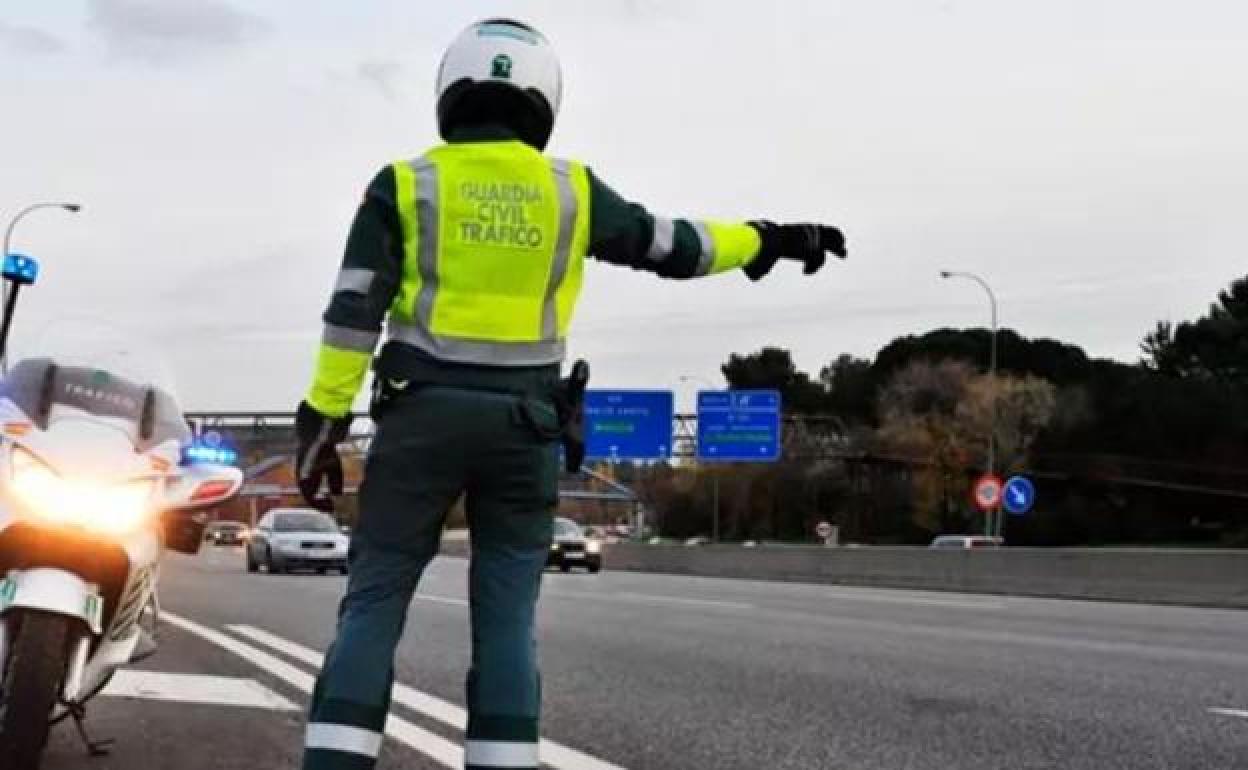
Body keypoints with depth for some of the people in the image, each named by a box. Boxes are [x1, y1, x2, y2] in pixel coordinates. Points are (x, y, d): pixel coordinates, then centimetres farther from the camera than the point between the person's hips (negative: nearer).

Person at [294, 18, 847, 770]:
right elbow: (672, 246, 12)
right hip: (523, 423, 1)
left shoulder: (405, 185, 2)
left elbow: (354, 312, -4)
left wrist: (323, 420, -1)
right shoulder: (570, 189, 5)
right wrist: (770, 240, 26)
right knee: (506, 616, 6)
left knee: (374, 604, 2)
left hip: (423, 413, -1)